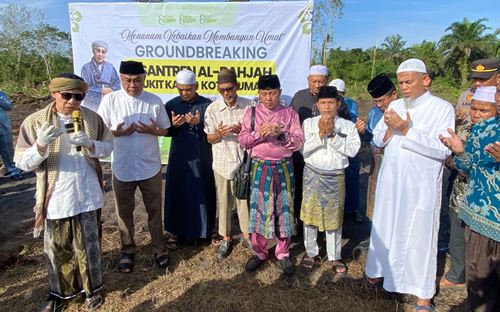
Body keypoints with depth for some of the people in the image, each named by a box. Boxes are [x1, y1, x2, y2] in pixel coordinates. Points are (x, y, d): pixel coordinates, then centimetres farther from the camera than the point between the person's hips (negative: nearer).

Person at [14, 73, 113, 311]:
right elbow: (23, 163, -9)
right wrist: (41, 145, -29)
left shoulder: (92, 118, -3)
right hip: (55, 199, -1)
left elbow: (108, 146, 2)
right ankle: (61, 293, 38)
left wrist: (89, 144, -19)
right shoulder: (34, 122, -8)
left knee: (88, 246, 16)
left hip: (87, 196, 1)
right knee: (57, 249, 15)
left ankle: (91, 289, 36)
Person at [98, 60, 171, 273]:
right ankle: (127, 250, 34)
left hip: (150, 167, 0)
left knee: (154, 210, 13)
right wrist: (117, 132, -20)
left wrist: (153, 130, -18)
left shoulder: (155, 101, -4)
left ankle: (159, 248, 31)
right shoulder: (110, 100, -5)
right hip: (122, 168, 0)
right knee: (124, 212, 14)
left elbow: (165, 130, 4)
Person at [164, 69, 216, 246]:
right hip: (179, 157, 1)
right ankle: (177, 232, 22)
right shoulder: (171, 105, 3)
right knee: (178, 194, 7)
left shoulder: (207, 104, -3)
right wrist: (174, 125, -18)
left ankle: (203, 230, 25)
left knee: (201, 194, 7)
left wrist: (199, 124, -23)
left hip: (202, 158, -1)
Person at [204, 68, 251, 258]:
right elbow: (209, 138, 1)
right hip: (222, 162, 1)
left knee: (245, 198, 9)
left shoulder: (248, 106, -5)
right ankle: (225, 239, 27)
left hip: (244, 160, 0)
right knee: (224, 201, 10)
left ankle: (246, 235, 29)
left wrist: (243, 131, -19)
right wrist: (218, 133, -22)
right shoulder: (212, 109, -4)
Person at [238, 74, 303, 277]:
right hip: (260, 167, 1)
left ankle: (283, 254, 22)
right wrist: (259, 133, -19)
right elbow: (242, 140, -2)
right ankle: (259, 252, 22)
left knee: (284, 209, 6)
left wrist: (281, 134, -20)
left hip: (284, 168, 0)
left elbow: (298, 143, -3)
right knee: (258, 209, 5)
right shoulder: (251, 113, 4)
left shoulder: (290, 113, 2)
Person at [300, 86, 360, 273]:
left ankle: (334, 257, 26)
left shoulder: (347, 125, -1)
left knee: (334, 216, 9)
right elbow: (303, 149, -9)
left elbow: (353, 150, -13)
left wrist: (332, 135, -19)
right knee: (310, 215, 9)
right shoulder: (309, 123, -1)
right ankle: (311, 253, 28)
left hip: (336, 176, 0)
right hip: (312, 174, 1)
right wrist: (320, 135, -20)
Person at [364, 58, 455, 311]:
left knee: (419, 236, 3)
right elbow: (377, 139, 8)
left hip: (420, 186, -4)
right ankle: (382, 269, 36)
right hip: (390, 180, 5)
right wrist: (390, 130, -13)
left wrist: (406, 131, -22)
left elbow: (443, 149, -17)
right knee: (385, 228, 15)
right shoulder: (395, 105, 8)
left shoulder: (442, 108, -7)